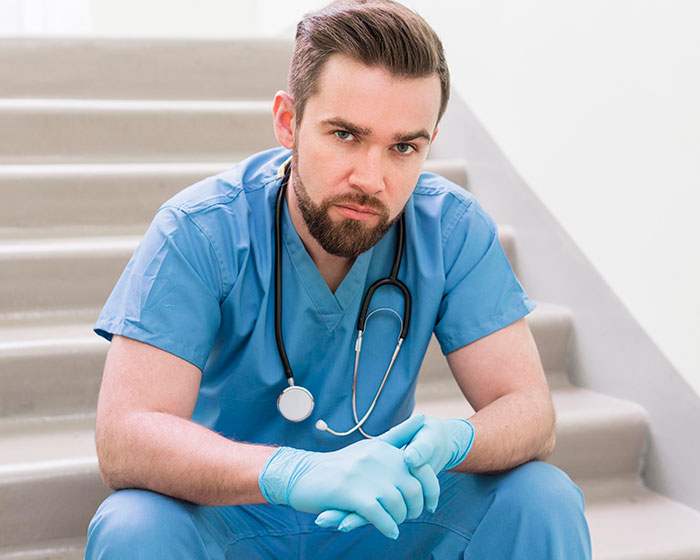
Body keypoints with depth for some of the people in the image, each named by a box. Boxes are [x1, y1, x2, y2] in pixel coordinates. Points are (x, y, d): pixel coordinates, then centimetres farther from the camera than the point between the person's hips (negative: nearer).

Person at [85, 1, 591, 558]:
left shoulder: (453, 229, -15)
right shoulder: (199, 233, -22)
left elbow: (529, 408, -14)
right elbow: (123, 439, -30)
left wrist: (448, 443, -40)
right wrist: (300, 473, -47)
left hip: (384, 511, 2)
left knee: (545, 499, -21)